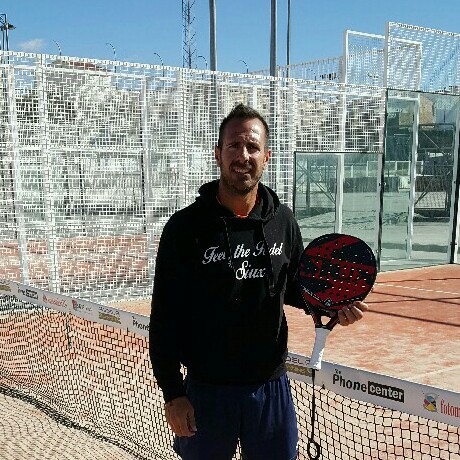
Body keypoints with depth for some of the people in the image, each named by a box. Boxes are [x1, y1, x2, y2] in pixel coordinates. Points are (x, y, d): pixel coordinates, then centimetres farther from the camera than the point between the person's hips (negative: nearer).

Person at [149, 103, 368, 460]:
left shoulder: (283, 221, 0)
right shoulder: (185, 227, -10)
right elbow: (165, 317, -8)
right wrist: (173, 394, -10)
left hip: (271, 387, 3)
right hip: (206, 390, -3)